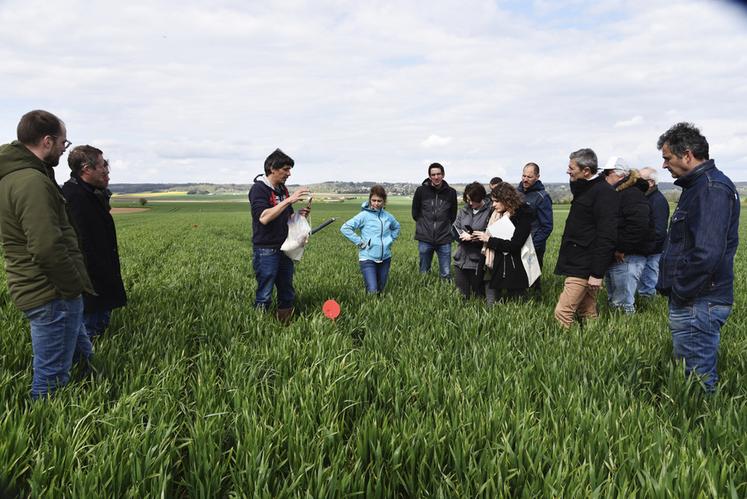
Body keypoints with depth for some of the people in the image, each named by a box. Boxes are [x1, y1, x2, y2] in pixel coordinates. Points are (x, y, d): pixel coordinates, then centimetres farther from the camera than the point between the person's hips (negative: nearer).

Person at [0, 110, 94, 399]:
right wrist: (75, 286, -14)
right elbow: (47, 247, -28)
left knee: (84, 354, 24)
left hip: (34, 288, 11)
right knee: (52, 378, 2)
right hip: (52, 294, -11)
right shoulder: (32, 182, -22)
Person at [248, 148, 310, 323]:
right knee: (264, 297, -2)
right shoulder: (259, 189, -11)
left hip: (284, 249, 8)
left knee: (287, 295, 13)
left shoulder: (283, 189, 12)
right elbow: (263, 218, -26)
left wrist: (300, 214, 1)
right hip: (266, 250, -8)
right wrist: (289, 200, -25)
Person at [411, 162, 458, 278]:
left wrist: (446, 227, 9)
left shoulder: (451, 192, 0)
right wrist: (424, 225, 8)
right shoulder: (421, 190, -2)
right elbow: (415, 212, 9)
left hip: (444, 239, 0)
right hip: (425, 239, 0)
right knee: (424, 272, 11)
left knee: (446, 274, 3)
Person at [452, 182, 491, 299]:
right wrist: (462, 234, -13)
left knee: (478, 294, 9)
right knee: (462, 293, 16)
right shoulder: (464, 210, 9)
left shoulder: (489, 211, -11)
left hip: (478, 260, -5)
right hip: (461, 258, 6)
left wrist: (474, 238, -22)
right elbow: (455, 227, 7)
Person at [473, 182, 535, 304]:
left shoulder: (522, 216, -12)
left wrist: (489, 239, -16)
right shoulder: (495, 214, 10)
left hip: (511, 271, -7)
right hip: (492, 268, 7)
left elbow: (514, 245, -20)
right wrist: (476, 236, 0)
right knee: (491, 307, 14)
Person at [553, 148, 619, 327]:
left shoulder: (604, 193, -15)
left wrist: (597, 273, -22)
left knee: (562, 313, -12)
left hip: (584, 268, -10)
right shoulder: (584, 190, 15)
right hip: (577, 264, 10)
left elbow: (607, 237, -21)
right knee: (588, 314, 15)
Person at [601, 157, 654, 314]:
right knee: (612, 301, 18)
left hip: (626, 259, -10)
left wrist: (622, 250, -23)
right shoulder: (615, 194, 16)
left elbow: (639, 225, -27)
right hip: (614, 257, 11)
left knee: (623, 304, -7)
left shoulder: (632, 194, -15)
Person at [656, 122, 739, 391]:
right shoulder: (697, 185, 16)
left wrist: (680, 291, -17)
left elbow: (707, 253, -27)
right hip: (692, 300, 10)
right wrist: (670, 285, 16)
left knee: (698, 377, -1)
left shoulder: (712, 188, -18)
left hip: (698, 304, -10)